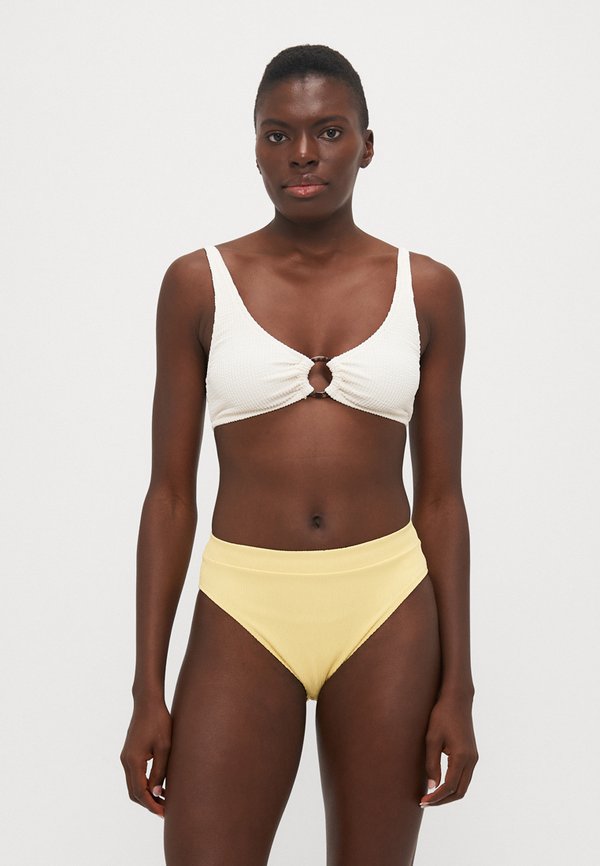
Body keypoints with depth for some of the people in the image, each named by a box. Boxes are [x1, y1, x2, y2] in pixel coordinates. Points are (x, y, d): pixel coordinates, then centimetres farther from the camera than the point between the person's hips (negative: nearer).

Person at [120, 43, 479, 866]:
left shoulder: (426, 289, 2)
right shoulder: (198, 284, -1)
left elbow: (440, 496, 4)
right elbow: (170, 491, 0)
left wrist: (458, 688, 1)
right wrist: (147, 690, -3)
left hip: (388, 612, 1)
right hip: (242, 614, -1)